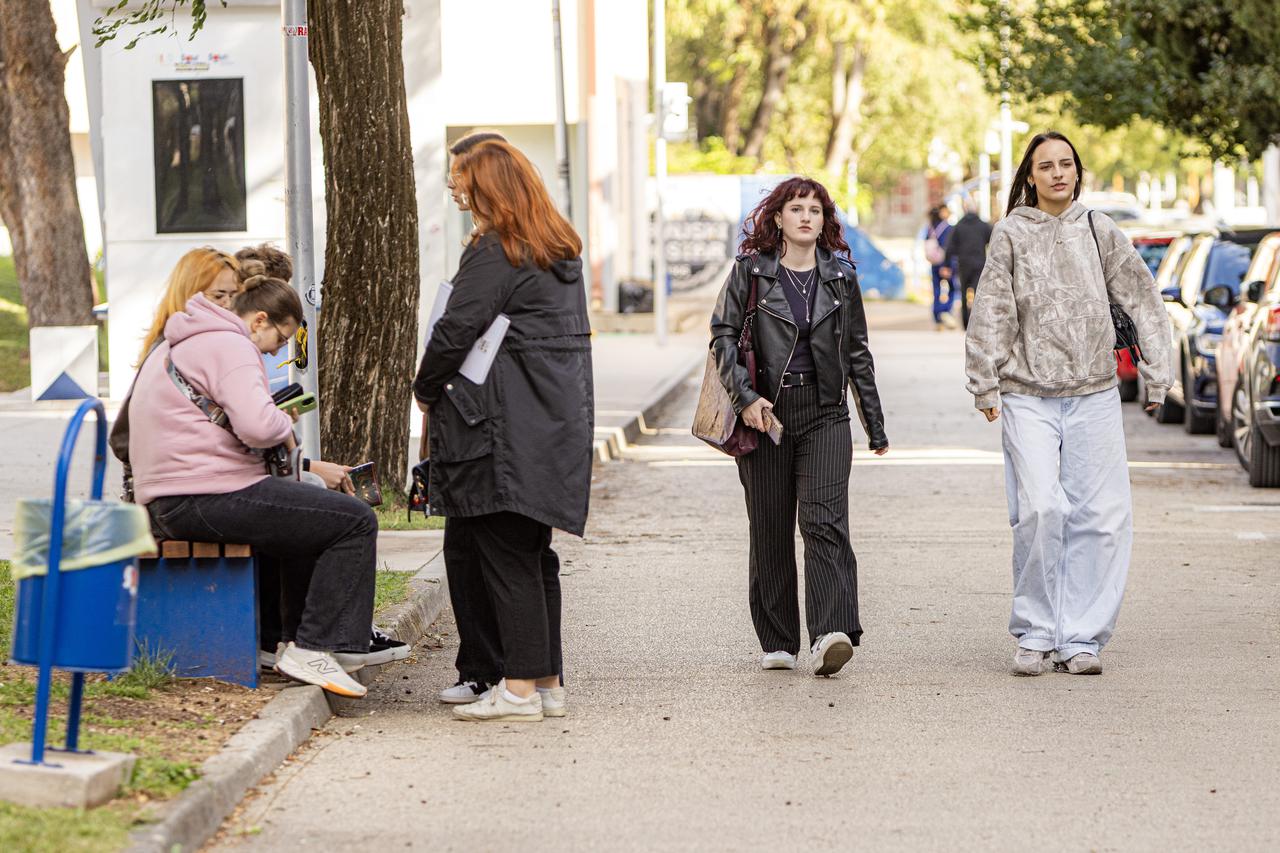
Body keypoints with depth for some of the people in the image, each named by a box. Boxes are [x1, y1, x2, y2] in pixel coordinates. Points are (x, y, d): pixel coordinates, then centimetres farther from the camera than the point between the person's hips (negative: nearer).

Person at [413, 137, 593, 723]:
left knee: (505, 556, -5)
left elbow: (455, 331, -16)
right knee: (533, 554, 13)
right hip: (560, 420, 9)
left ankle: (519, 688, -5)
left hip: (506, 429, -9)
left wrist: (426, 388, 1)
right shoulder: (562, 250, 15)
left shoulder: (494, 252, -13)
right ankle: (549, 681, 15)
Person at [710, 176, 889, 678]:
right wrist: (745, 397, -13)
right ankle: (778, 642, 13)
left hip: (825, 414, 0)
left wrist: (875, 425, 17)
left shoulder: (840, 277, 10)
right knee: (770, 531, 4)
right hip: (765, 413, 0)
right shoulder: (750, 271, 3)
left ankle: (830, 636, -24)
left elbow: (857, 352, 16)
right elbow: (723, 335, 0)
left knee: (825, 522, -14)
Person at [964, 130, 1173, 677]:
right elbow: (990, 314, 3)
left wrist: (1156, 374, 8)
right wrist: (985, 385, -2)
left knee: (1102, 517, -5)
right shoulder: (1011, 235, 4)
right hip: (1028, 396, -2)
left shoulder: (1099, 233, 9)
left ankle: (1081, 637, 4)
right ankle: (1034, 635, -2)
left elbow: (1142, 300, 13)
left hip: (1094, 395, 2)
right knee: (1040, 510, -16)